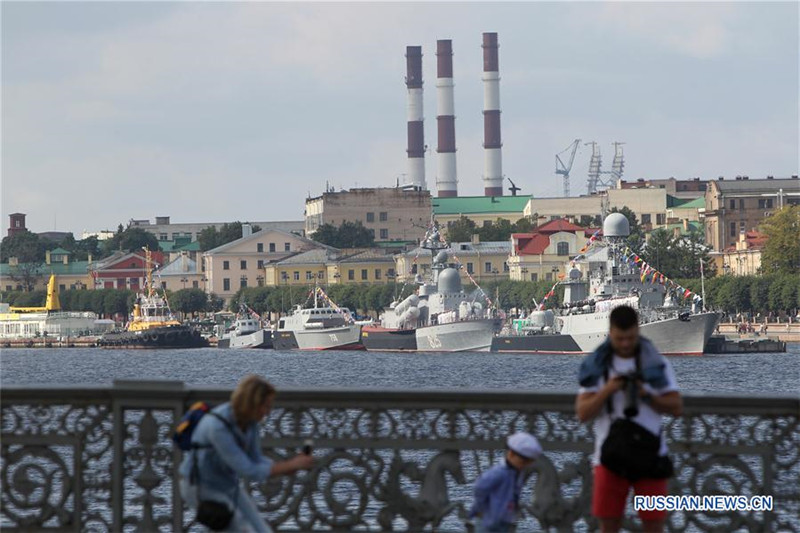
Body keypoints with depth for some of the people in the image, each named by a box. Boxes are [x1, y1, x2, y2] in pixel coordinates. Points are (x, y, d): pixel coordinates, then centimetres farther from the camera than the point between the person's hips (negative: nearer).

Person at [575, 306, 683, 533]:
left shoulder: (657, 363, 3)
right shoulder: (596, 365, 4)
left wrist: (646, 395, -16)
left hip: (649, 454, 0)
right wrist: (607, 391, -17)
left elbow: (676, 407, 0)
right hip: (611, 455, 1)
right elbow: (583, 413, -1)